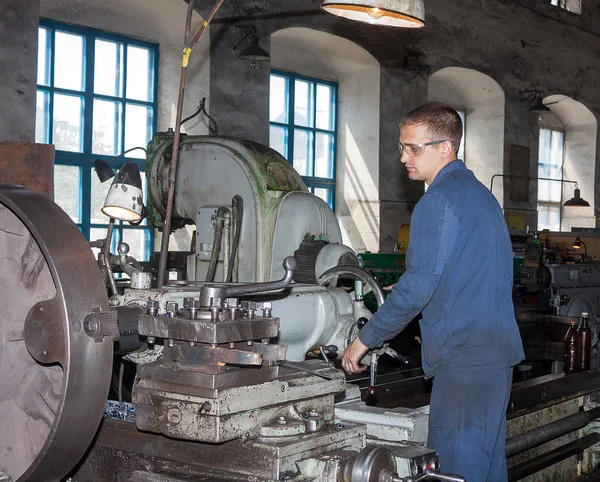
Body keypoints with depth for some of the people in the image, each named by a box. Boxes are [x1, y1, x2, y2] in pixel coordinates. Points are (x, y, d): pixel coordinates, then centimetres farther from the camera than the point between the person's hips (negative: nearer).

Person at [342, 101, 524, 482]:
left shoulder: (439, 200, -12)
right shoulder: (480, 194, 18)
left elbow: (419, 285, -17)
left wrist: (365, 340, -9)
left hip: (464, 357, -10)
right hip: (498, 351, 10)